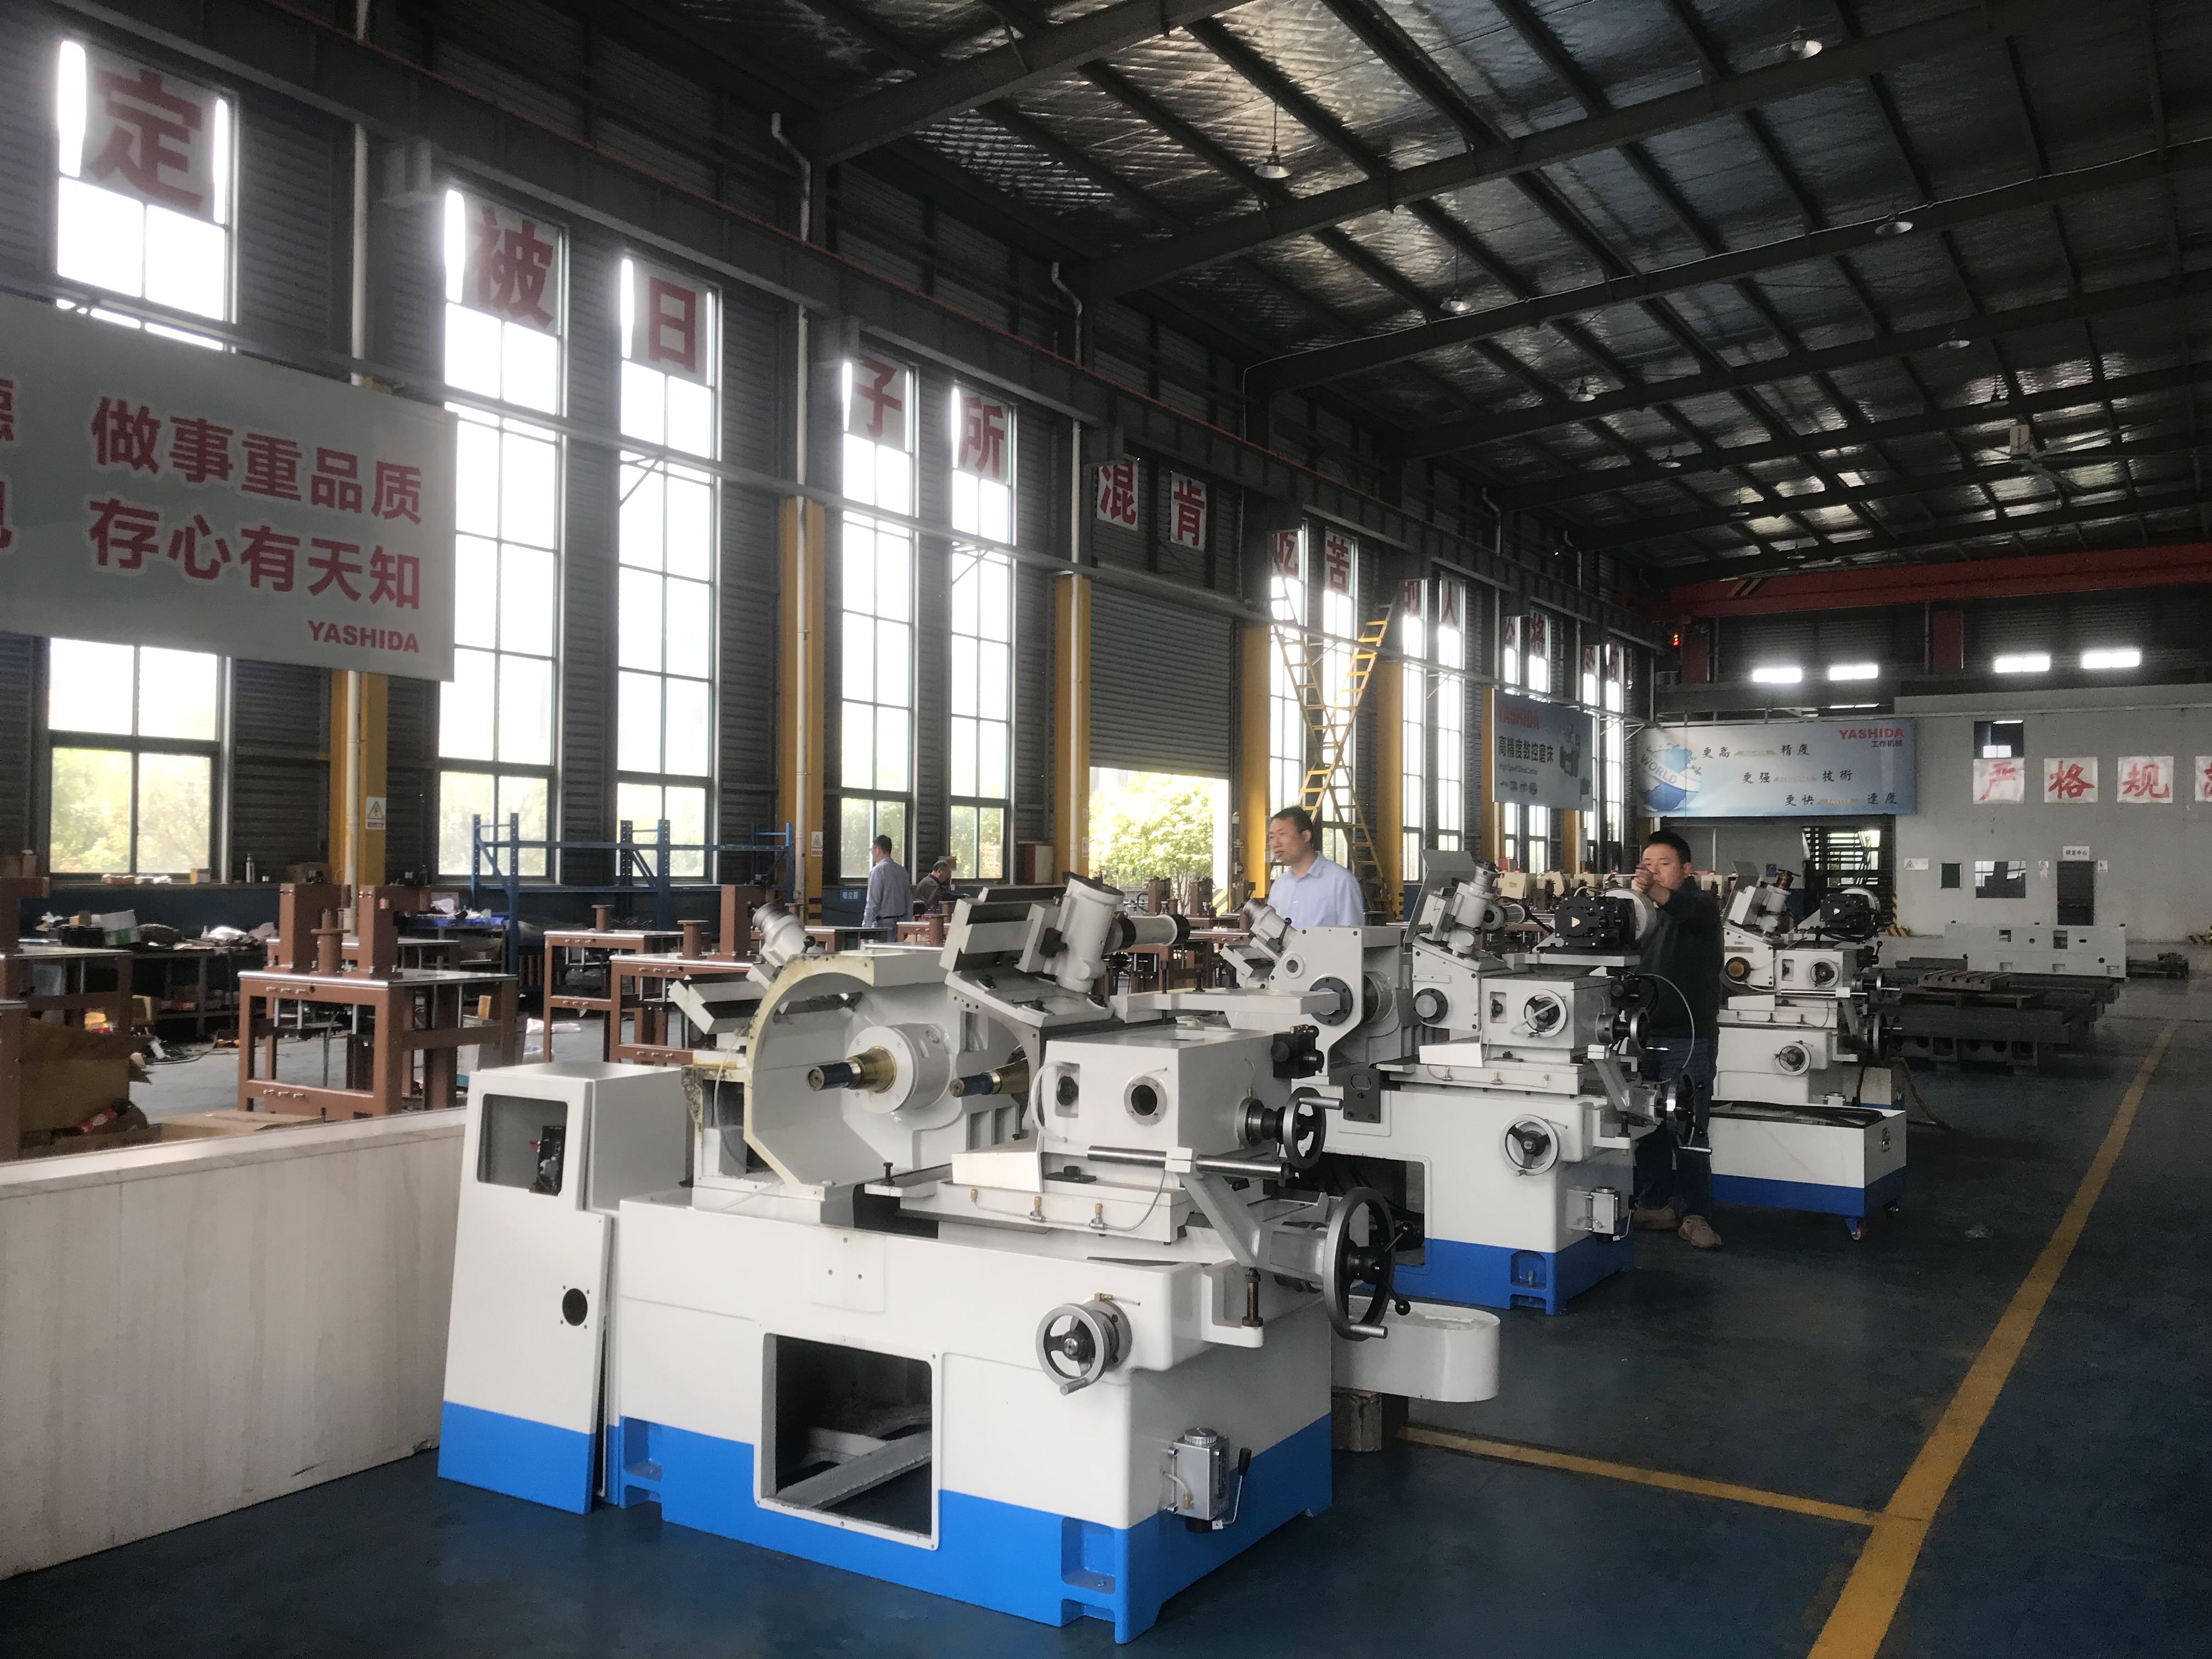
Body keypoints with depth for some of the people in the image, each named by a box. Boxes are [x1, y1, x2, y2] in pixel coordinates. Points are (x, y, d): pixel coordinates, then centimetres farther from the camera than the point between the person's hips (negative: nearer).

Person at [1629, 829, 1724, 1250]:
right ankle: (1656, 1205, 18)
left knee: (1689, 1132, -5)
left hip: (1690, 1039, -5)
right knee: (1648, 1126, 8)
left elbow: (1684, 908, -30)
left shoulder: (1700, 906, -4)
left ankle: (1695, 1214, 2)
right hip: (1646, 1037, 5)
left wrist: (1655, 893, -48)